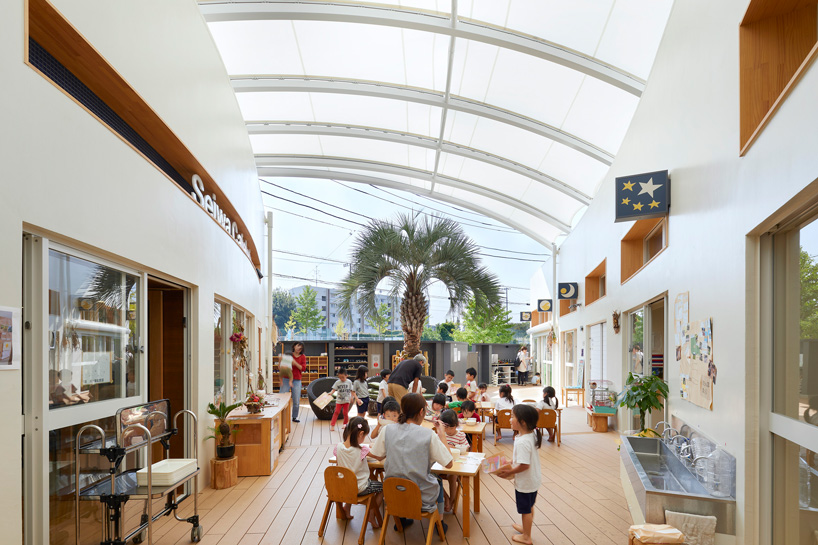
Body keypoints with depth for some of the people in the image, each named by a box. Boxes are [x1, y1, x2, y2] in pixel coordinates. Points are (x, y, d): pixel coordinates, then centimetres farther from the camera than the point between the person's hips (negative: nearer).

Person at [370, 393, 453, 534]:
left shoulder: (388, 430, -9)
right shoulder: (428, 434, -19)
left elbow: (377, 456, 6)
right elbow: (449, 464, -11)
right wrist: (442, 435, -2)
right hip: (421, 498, -3)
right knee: (438, 481, 31)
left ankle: (401, 519, 45)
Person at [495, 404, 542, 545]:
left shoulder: (522, 442, -33)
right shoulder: (531, 434, -4)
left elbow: (524, 465, -32)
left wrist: (509, 472, -20)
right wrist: (512, 463, 8)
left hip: (525, 482, -9)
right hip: (533, 479, 9)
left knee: (526, 509, 11)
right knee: (529, 507, 27)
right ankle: (526, 528, 47)